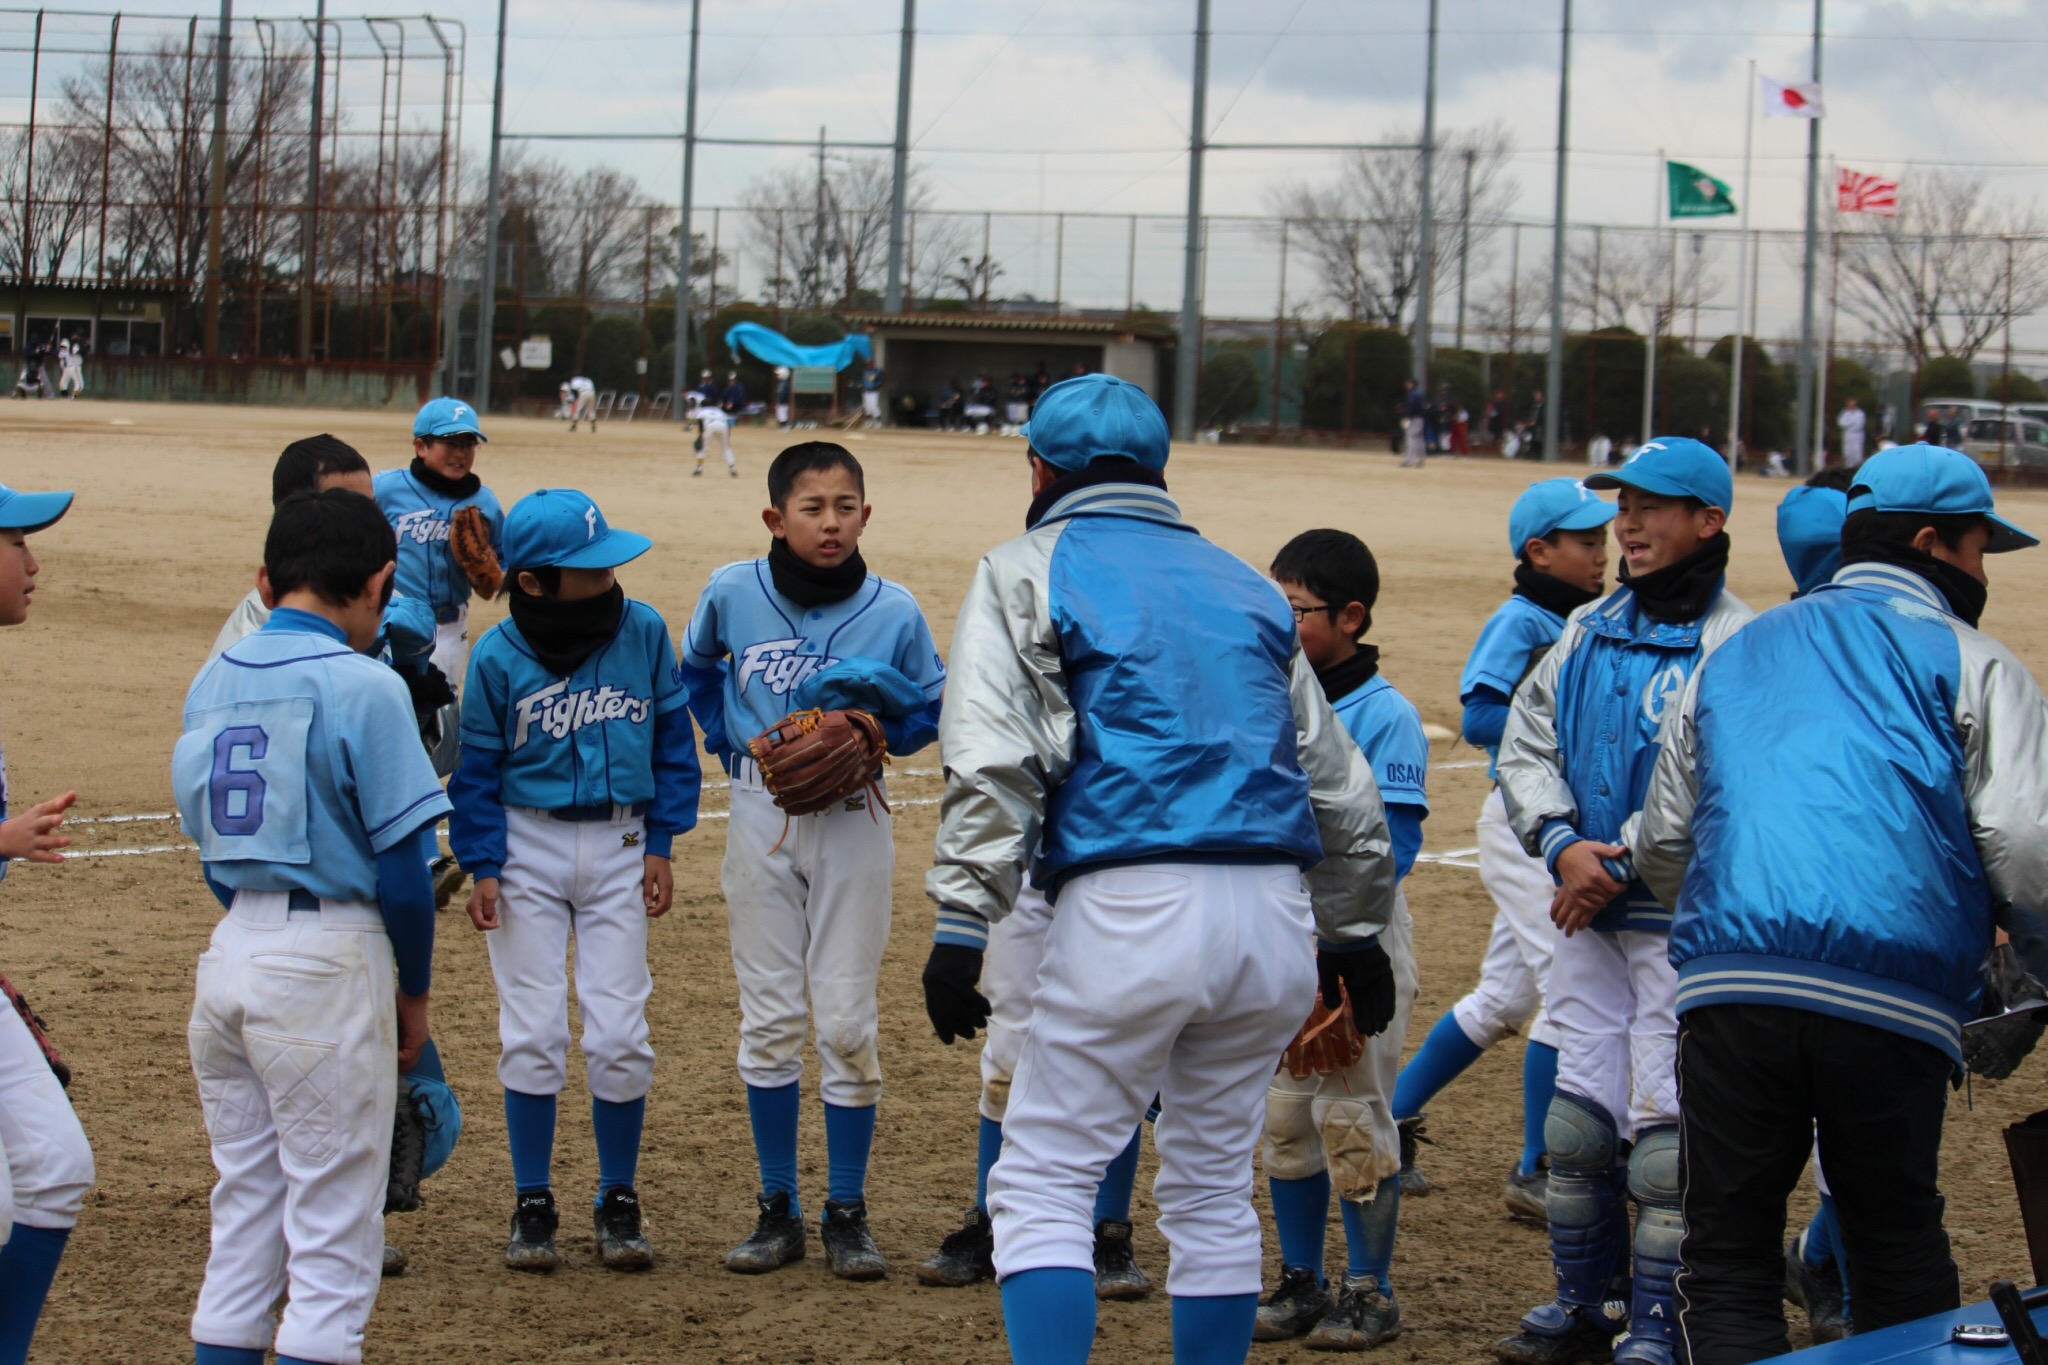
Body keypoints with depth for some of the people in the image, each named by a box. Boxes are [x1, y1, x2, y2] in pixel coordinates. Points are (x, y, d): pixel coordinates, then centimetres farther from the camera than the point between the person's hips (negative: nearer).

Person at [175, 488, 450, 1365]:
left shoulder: (212, 680, 8)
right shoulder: (363, 685, -12)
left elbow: (208, 844, 12)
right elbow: (401, 862, -11)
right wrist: (415, 989, 1)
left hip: (229, 955, 6)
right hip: (328, 961, -6)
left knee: (242, 1214, 16)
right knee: (334, 1234, 1)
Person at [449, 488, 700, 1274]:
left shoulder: (642, 631, -3)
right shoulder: (498, 657, -8)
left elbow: (672, 737, 5)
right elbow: (478, 766, 0)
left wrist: (661, 843, 1)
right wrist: (483, 866, -7)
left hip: (618, 846, 1)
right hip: (527, 842, -1)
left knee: (619, 1033, -2)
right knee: (532, 1033, 1)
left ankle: (619, 1202, 13)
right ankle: (532, 1206, 13)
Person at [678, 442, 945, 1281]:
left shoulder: (894, 612, -8)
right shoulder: (732, 593, -5)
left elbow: (933, 712, 3)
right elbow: (696, 668, 16)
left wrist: (879, 708, -17)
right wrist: (726, 743, 4)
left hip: (852, 823, -1)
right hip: (761, 815, 2)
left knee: (847, 1022, -1)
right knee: (768, 1018, 6)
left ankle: (847, 1214, 10)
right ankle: (777, 1212, 15)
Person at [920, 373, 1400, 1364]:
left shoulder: (1031, 571, 7)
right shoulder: (1245, 586, 22)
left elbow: (991, 761, -9)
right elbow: (1337, 781, 23)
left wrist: (961, 925, -13)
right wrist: (1358, 931, 31)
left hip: (1129, 910, -5)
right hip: (1274, 917, 5)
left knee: (1043, 1183, -1)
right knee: (1213, 1190, 16)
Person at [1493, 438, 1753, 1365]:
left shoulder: (1738, 645, -8)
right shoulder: (1590, 629, 13)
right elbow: (1524, 746, 10)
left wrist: (1617, 865, -19)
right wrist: (1563, 845, -7)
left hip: (1683, 917, -7)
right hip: (1587, 913, 7)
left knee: (1666, 1130, -6)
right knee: (1578, 1121, 11)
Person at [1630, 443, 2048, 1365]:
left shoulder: (1732, 657, 26)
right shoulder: (1970, 663, 10)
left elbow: (1661, 849, 28)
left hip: (1727, 985, 3)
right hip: (1894, 1002, -2)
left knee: (1729, 1263, 5)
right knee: (1901, 1261, 13)